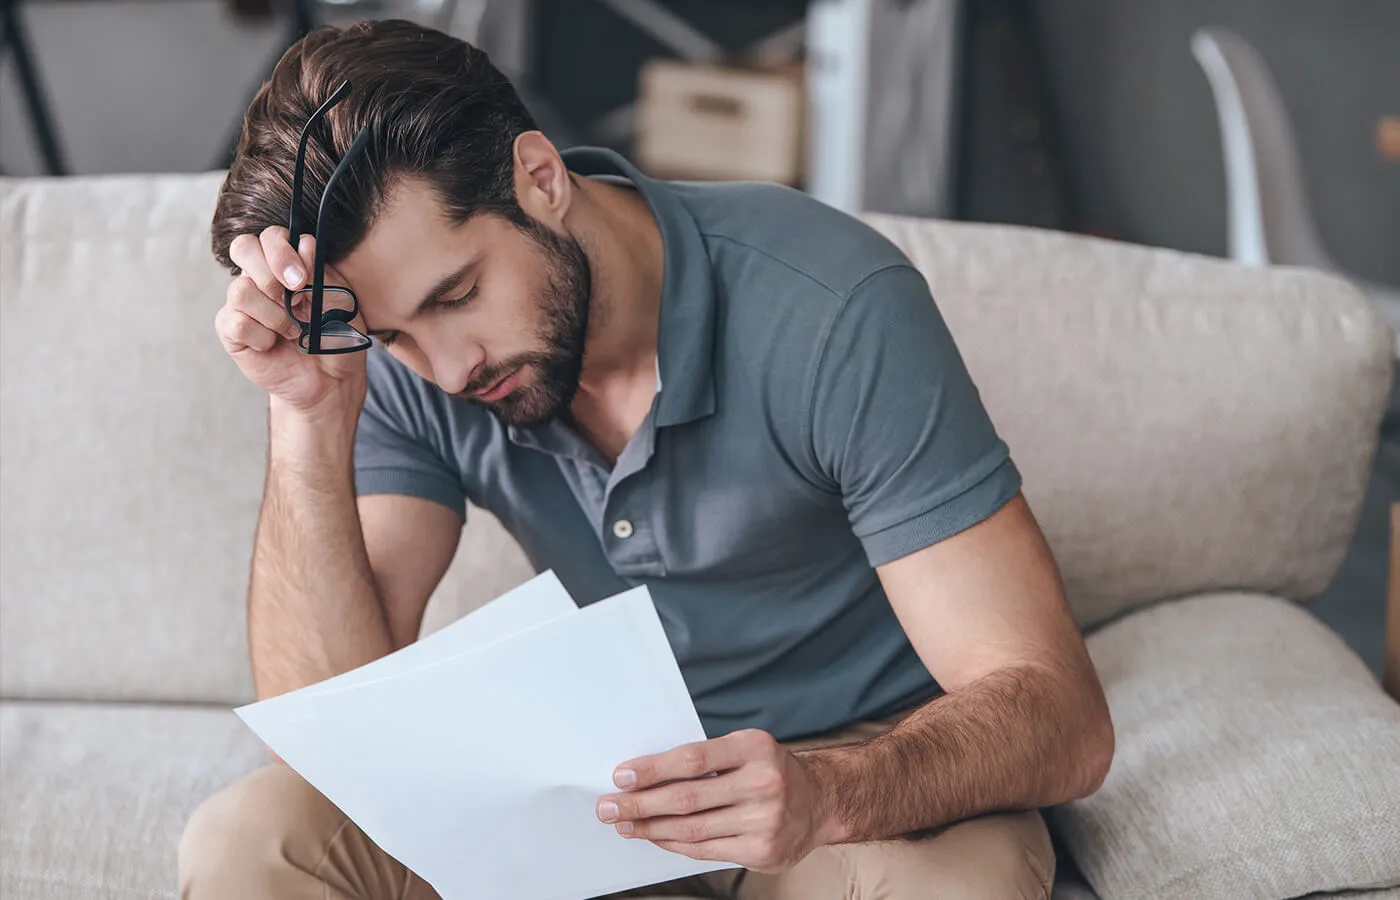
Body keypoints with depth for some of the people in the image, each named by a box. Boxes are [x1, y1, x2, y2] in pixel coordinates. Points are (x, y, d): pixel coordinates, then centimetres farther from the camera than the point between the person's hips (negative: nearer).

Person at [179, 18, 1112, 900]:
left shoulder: (835, 311, -24)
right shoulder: (403, 365, -10)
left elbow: (1063, 718, -25)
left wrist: (826, 795, -44)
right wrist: (309, 417, -27)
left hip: (871, 773, -2)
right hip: (603, 775, 2)